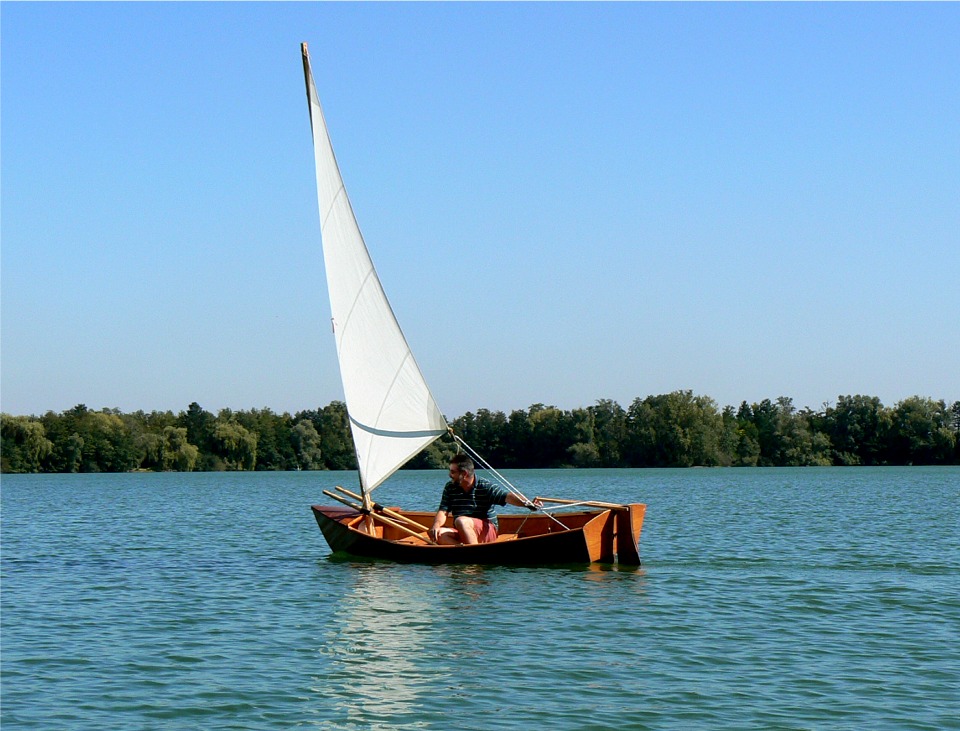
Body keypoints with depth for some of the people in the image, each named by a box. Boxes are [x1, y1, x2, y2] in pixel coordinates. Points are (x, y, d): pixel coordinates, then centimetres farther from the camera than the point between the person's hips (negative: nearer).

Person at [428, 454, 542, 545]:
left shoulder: (485, 487, -9)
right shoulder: (450, 488, 6)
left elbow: (507, 497, -20)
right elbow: (443, 511, 3)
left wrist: (526, 503, -39)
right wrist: (436, 525, -19)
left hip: (488, 532, -5)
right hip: (462, 534, 5)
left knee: (461, 521, -33)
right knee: (440, 534, -24)